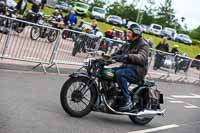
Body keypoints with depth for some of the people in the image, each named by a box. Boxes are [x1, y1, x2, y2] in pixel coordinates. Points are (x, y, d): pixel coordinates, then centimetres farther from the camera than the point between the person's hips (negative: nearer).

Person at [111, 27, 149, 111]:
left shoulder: (143, 45, -5)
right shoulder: (127, 44, 21)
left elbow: (142, 58, -24)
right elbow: (118, 53, 20)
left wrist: (128, 56, -40)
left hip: (137, 70, -8)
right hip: (126, 67, 8)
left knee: (119, 73, -34)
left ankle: (127, 100, -32)